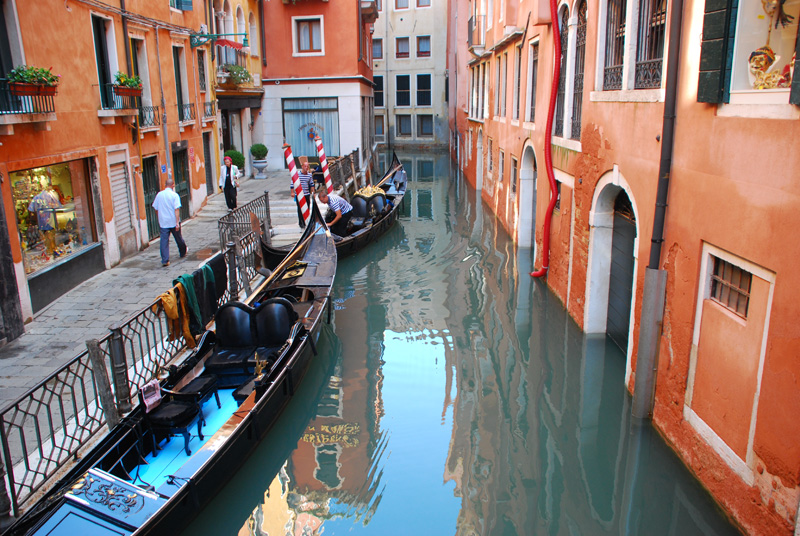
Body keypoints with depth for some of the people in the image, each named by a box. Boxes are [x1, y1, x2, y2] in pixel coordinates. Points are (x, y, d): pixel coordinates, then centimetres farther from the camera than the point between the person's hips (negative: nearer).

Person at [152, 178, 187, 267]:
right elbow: (177, 209, -18)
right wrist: (177, 222, -20)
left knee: (164, 240, -1)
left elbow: (156, 209, 10)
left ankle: (165, 260, -8)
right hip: (173, 221, -2)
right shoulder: (174, 195, -9)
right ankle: (183, 252, 41)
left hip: (163, 222, 2)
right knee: (178, 238, 18)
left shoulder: (159, 194, 2)